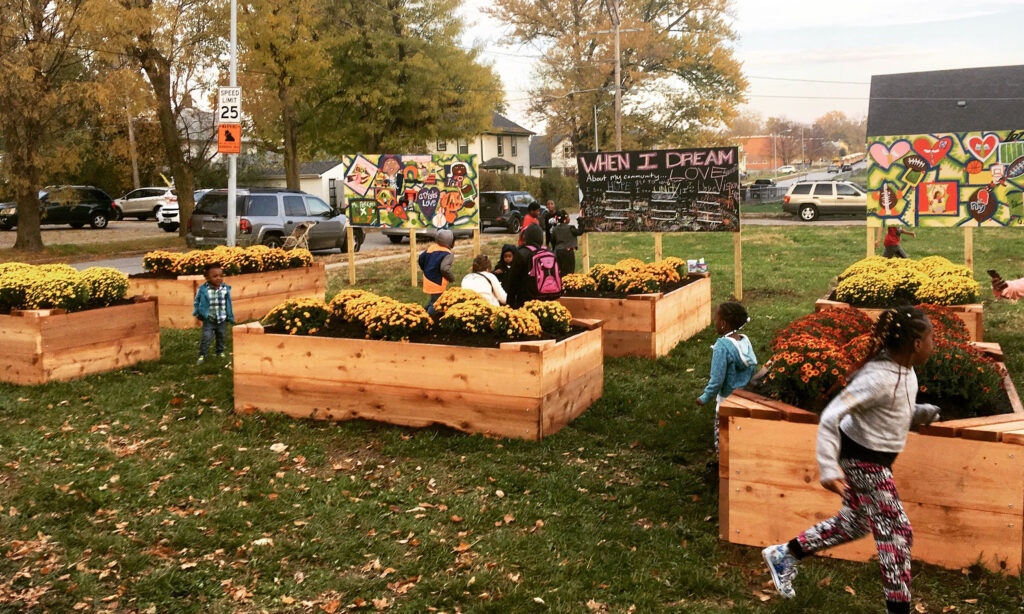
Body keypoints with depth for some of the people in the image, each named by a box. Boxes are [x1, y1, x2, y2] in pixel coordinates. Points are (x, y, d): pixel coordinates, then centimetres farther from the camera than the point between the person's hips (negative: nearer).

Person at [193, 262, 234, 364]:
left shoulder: (226, 289, -4)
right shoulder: (203, 289, -12)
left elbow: (228, 303, 5)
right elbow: (197, 301, 4)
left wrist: (230, 317, 8)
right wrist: (197, 313, 1)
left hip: (222, 319, 3)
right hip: (208, 319, -3)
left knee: (221, 336, 14)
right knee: (206, 336, -9)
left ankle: (220, 352, 33)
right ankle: (202, 355, 1)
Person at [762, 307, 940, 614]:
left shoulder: (903, 368, -1)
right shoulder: (879, 378, -29)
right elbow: (830, 416, -30)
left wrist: (922, 413, -5)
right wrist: (829, 468, -32)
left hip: (873, 458, 10)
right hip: (864, 461, -10)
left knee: (855, 523, 21)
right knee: (896, 531, 2)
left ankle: (785, 554, 31)